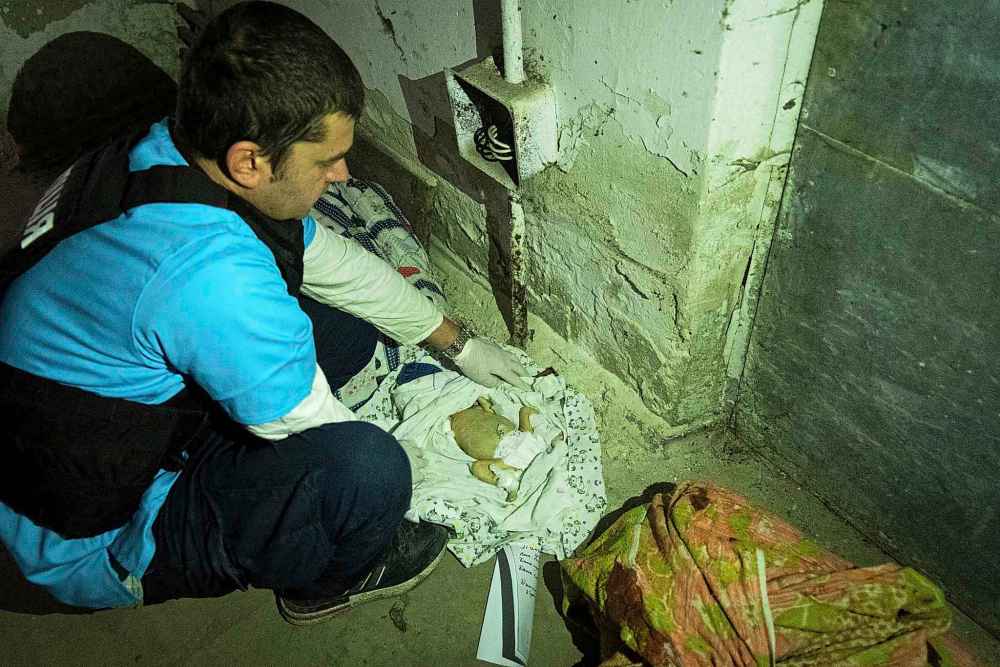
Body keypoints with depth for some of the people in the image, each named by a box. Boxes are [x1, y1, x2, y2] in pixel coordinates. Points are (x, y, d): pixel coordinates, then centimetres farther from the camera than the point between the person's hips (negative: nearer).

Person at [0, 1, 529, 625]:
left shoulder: (168, 151, -8)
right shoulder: (213, 271, -38)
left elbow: (337, 263, 3)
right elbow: (335, 445, -24)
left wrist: (456, 341, 12)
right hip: (92, 541, -8)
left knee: (348, 325, 4)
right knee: (366, 464, -29)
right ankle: (322, 582, 3)